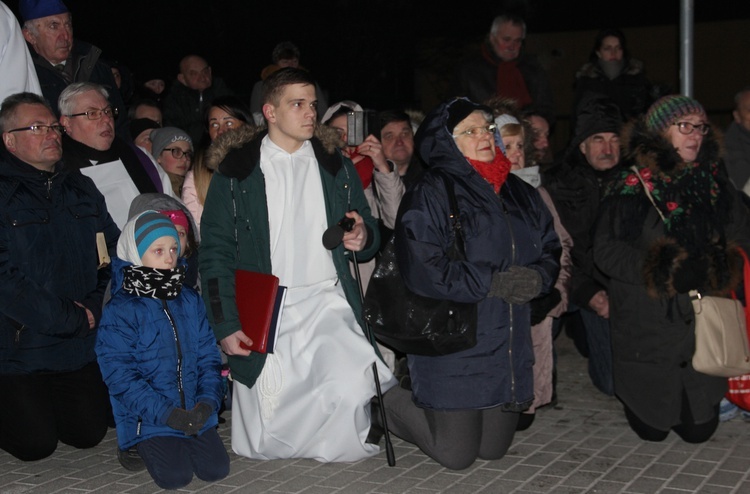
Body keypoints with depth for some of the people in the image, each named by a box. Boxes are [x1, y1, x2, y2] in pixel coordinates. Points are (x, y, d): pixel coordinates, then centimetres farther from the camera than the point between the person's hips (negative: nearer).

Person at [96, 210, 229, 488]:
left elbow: (208, 356, 7)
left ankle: (182, 443, 22)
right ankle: (138, 446, 13)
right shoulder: (120, 311, -11)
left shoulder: (190, 302, 6)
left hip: (195, 414, 5)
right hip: (149, 418, -4)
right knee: (175, 476, -16)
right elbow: (119, 374, -15)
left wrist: (208, 400, -10)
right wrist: (167, 413, -20)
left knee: (216, 470, -6)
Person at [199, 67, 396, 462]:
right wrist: (226, 325, -6)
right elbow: (216, 251, 1)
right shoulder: (236, 170, 3)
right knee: (266, 447, -5)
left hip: (327, 302, 2)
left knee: (351, 387, -27)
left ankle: (333, 444, 4)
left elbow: (369, 232, 19)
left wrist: (363, 239, -6)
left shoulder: (335, 166, 14)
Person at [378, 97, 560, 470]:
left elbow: (550, 249, 16)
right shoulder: (429, 195, -9)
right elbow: (422, 269, -19)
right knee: (456, 456, 0)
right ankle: (390, 403, 24)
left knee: (494, 450, 14)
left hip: (509, 346, 7)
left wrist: (538, 277, -8)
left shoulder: (519, 194, 13)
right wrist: (493, 283, -18)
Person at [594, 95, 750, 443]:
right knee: (652, 428, 6)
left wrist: (715, 268, -16)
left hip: (704, 326, 3)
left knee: (699, 429, 6)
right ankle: (631, 395, 37)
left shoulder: (715, 183, 7)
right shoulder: (631, 186, -5)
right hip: (648, 328, -3)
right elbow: (606, 250, -10)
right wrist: (660, 271, -21)